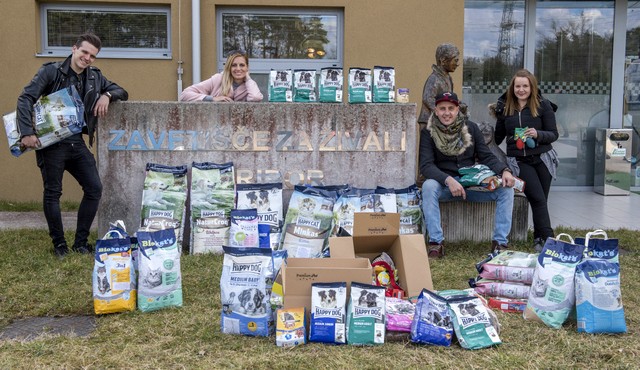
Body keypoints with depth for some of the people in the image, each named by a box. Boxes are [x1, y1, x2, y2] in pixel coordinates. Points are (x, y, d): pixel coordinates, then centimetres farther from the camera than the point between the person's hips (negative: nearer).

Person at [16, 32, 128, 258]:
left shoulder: (95, 77, 10)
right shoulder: (52, 71, -5)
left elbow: (121, 92, 18)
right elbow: (26, 99, -11)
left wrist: (107, 95, -6)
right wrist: (27, 132, -22)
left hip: (77, 142, 5)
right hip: (51, 143, -5)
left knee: (94, 188, 0)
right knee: (53, 193, 2)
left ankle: (81, 242, 12)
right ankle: (59, 244, 14)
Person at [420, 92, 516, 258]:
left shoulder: (471, 128, 5)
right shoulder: (428, 132, -4)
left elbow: (486, 156, 5)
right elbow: (426, 165, -14)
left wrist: (505, 170, -16)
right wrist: (448, 180, -31)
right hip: (444, 184, -3)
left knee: (506, 188, -18)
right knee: (428, 186, -36)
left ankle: (500, 241, -12)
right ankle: (435, 242, -30)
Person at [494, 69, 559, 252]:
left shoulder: (543, 105, -1)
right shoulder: (505, 107, 6)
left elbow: (553, 134, -1)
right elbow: (498, 136, 17)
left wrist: (537, 134, -19)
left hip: (542, 157, 0)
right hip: (518, 160, 0)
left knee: (541, 199, 1)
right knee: (538, 198, -13)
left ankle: (539, 239, 14)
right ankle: (548, 238, -10)